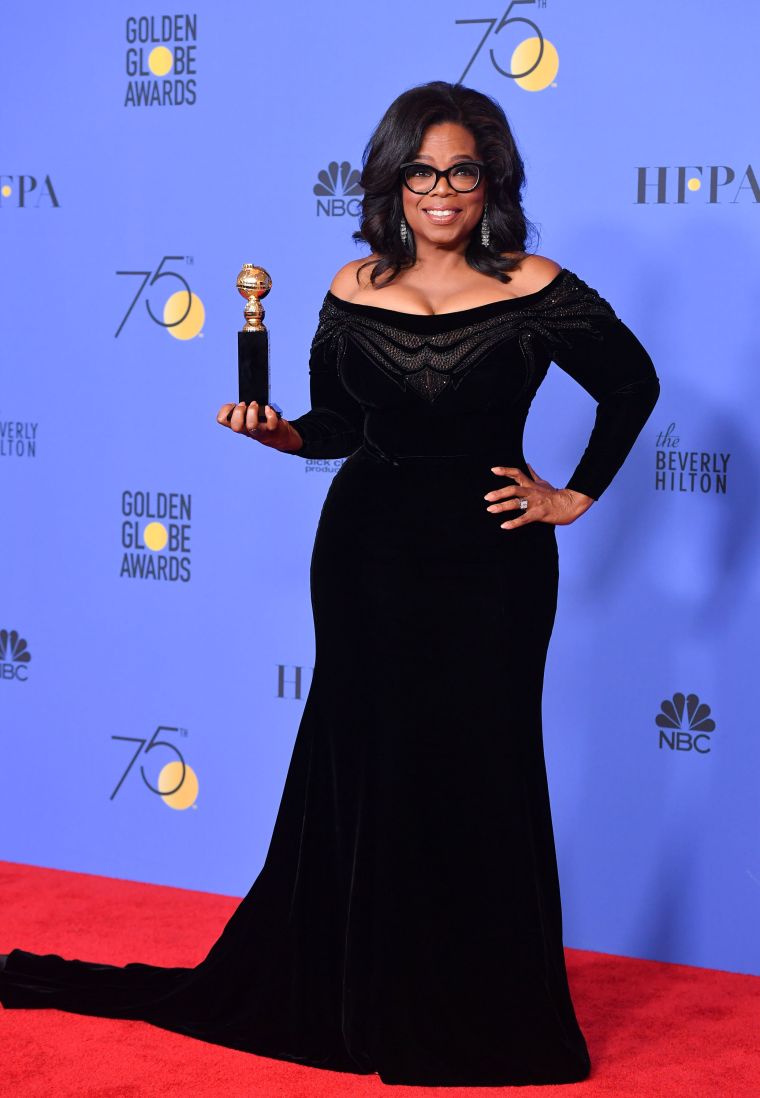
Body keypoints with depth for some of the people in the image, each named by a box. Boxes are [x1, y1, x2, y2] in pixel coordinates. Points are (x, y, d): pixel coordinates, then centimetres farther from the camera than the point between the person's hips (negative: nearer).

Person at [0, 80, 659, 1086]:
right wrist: (276, 432, -9)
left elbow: (633, 383, 6)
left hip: (489, 561, -2)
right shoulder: (354, 292, 1)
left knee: (481, 775, 2)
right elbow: (338, 427, 10)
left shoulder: (536, 294, -6)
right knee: (362, 768, 8)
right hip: (370, 553, 2)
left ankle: (484, 1018, 18)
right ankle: (359, 1001, 23)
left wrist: (577, 496, 3)